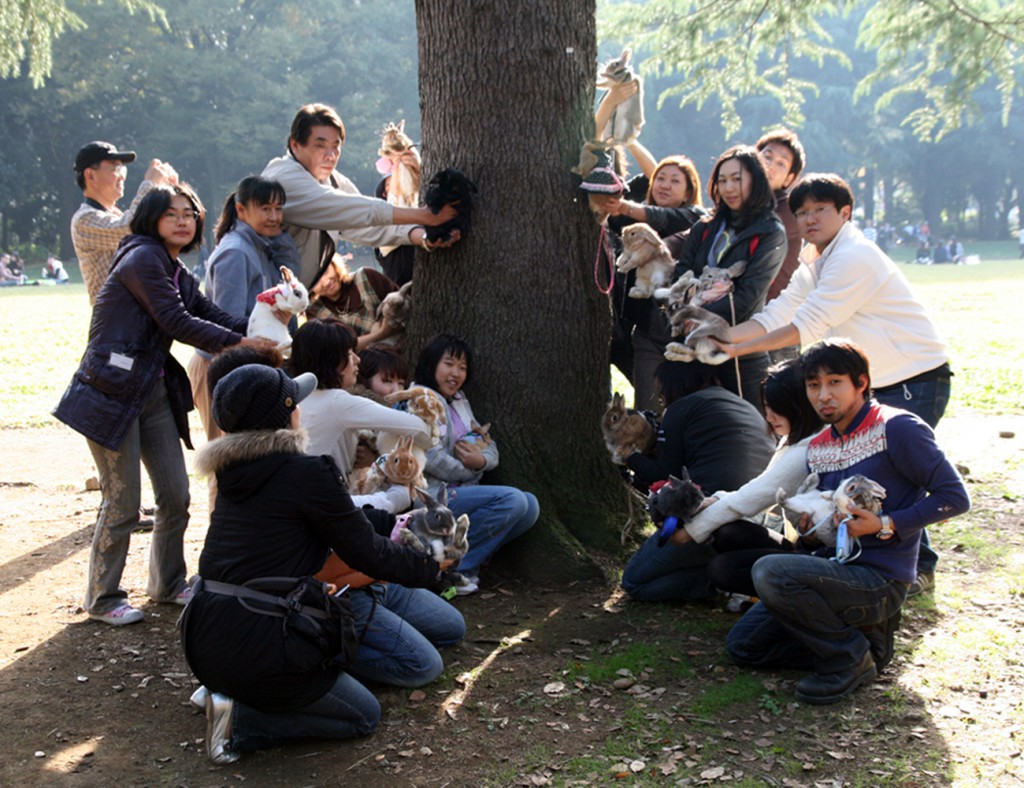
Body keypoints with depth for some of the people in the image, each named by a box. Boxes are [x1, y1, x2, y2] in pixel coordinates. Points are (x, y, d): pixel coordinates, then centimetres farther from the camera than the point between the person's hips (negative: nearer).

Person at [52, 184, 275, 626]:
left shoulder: (178, 275, 16)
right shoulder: (142, 258, -11)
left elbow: (214, 316, 9)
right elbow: (175, 322, -17)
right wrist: (240, 343, -14)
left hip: (154, 392, 9)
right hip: (113, 393, -9)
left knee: (176, 495, 9)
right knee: (123, 503, -4)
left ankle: (168, 584, 27)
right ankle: (102, 599, 12)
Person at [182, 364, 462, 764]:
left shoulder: (233, 472, 10)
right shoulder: (306, 473, -13)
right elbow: (368, 553, -4)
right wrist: (430, 566, 12)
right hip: (252, 646, -8)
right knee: (364, 716, 12)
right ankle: (239, 719, -4)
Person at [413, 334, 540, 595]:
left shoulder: (459, 402, 20)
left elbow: (491, 448, 15)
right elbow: (431, 459, -20)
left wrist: (482, 460, -9)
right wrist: (469, 469, -5)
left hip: (461, 491, 9)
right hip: (434, 495, -9)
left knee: (530, 505, -7)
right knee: (512, 500, -23)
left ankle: (467, 564, -7)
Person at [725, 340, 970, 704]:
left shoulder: (897, 428, -11)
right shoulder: (818, 447, 11)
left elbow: (955, 497, -13)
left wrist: (886, 526, -21)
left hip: (880, 579, -8)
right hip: (837, 567, 8)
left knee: (770, 572, -29)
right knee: (743, 645, 3)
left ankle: (851, 657, -9)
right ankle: (861, 636, 9)